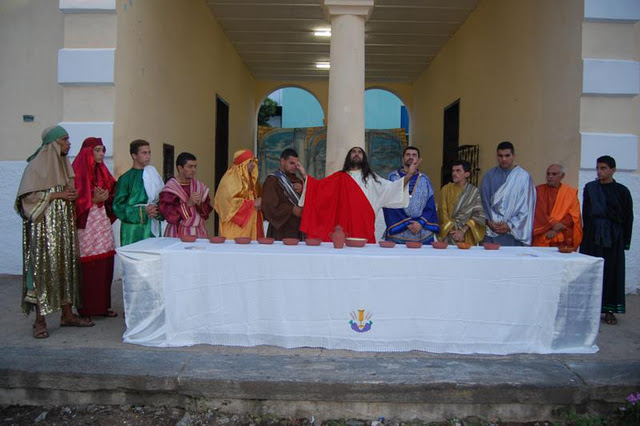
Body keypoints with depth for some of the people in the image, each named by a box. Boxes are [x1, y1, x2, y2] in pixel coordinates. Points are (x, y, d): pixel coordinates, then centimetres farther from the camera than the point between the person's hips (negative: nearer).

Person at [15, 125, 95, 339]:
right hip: (44, 227, -7)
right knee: (43, 269, -5)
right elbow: (28, 195, -15)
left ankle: (67, 314, 16)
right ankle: (40, 320, 1)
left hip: (64, 225, 7)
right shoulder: (37, 165, -8)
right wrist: (57, 195, -17)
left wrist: (72, 195, 1)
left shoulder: (64, 164, 14)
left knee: (66, 265, 8)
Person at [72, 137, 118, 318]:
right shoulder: (78, 173, -6)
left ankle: (103, 305, 13)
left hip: (103, 223, 7)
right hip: (86, 225, -6)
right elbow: (75, 201, -11)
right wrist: (94, 200, -15)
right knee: (88, 268, -5)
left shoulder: (103, 172, 15)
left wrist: (106, 197, 0)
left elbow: (113, 192, 19)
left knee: (105, 265, 5)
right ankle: (86, 309, 4)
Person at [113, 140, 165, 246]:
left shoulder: (153, 174, 10)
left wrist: (158, 211, -6)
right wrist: (142, 211, -14)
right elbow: (118, 206, -4)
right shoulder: (126, 178, -2)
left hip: (153, 228, 4)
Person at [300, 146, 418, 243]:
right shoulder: (339, 178, 12)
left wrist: (408, 175, -9)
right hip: (344, 227, 0)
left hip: (365, 227, 0)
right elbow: (319, 186, 7)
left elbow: (391, 187, 2)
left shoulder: (371, 177, 13)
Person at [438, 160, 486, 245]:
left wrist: (463, 231, -14)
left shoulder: (474, 191, 1)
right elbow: (443, 213, 0)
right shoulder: (446, 189, 5)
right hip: (449, 235, 1)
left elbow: (478, 215, -4)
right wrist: (453, 231, -11)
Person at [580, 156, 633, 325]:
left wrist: (625, 241, -1)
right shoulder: (590, 188, 4)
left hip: (613, 237, -1)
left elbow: (628, 217, 3)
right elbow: (585, 213, 7)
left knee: (612, 271, 2)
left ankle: (609, 310, 10)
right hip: (593, 235, 1)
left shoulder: (621, 191, 1)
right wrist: (587, 233, -1)